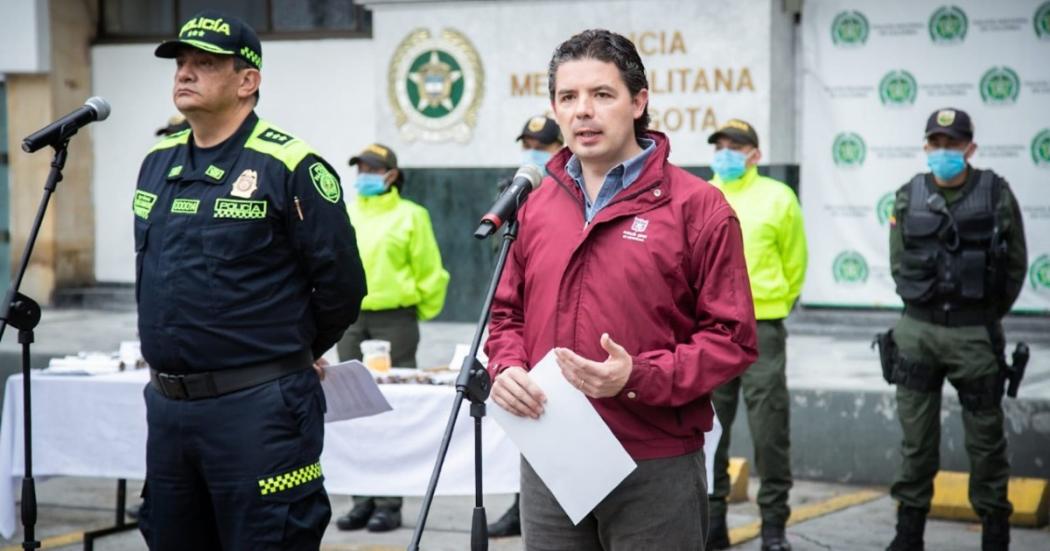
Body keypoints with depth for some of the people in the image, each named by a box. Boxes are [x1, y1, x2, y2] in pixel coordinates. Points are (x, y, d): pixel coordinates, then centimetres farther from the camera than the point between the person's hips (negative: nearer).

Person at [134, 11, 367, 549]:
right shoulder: (157, 164, 11)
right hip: (166, 405, 7)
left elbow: (341, 284, -8)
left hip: (257, 409, -7)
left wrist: (293, 353, 5)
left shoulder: (288, 167, -10)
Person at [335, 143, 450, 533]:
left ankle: (389, 503, -1)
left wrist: (422, 311, 3)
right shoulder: (344, 216, 13)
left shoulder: (410, 216, 0)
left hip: (394, 321, -4)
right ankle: (362, 501, 11)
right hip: (351, 321, 5)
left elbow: (430, 273, 2)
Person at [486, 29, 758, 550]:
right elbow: (508, 314, 19)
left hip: (655, 469, -4)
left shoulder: (697, 207, -5)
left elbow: (732, 339, -8)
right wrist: (507, 367, -3)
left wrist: (640, 377, -20)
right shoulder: (536, 206, 10)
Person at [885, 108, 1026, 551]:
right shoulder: (909, 197, 2)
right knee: (916, 440, 8)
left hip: (975, 336, -2)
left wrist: (986, 317, 6)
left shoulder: (996, 194, -5)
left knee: (985, 439, 5)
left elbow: (1014, 265, 2)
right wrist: (925, 311, 9)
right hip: (918, 331, 2)